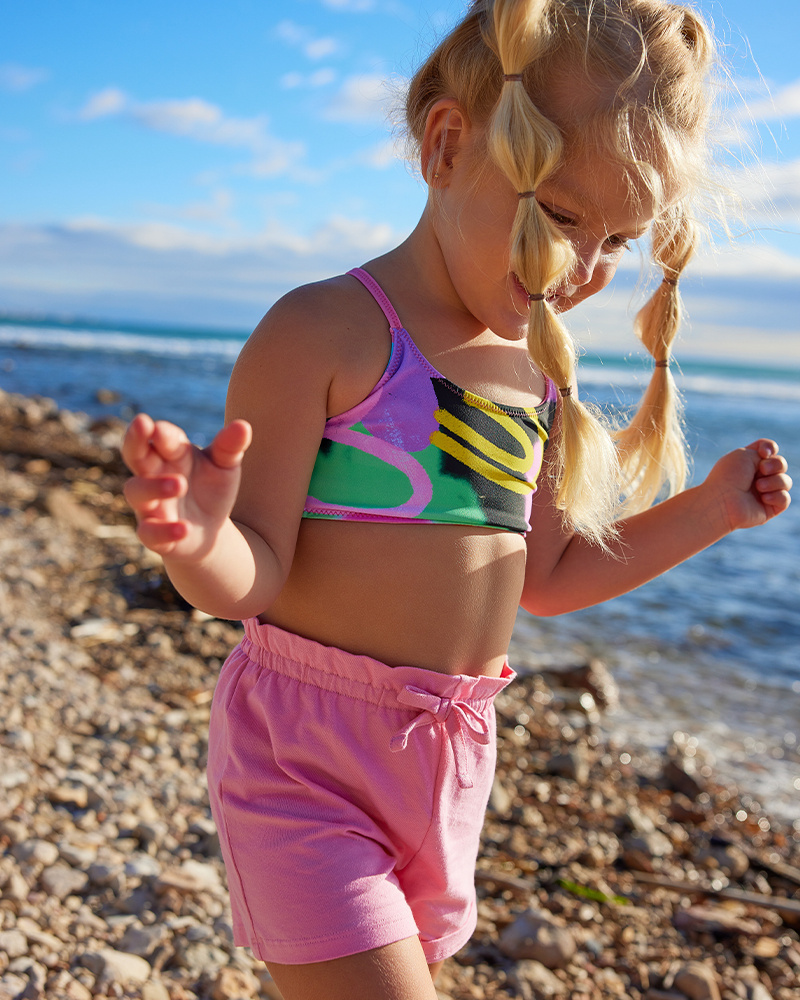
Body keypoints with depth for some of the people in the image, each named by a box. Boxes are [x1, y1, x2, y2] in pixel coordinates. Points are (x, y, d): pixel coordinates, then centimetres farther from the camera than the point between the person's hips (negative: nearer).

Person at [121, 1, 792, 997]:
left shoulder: (540, 375, 6)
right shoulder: (324, 334, -16)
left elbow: (542, 577, 15)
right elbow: (256, 576, -17)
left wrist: (705, 510, 10)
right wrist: (199, 538, -40)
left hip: (450, 757, 7)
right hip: (303, 751, -7)